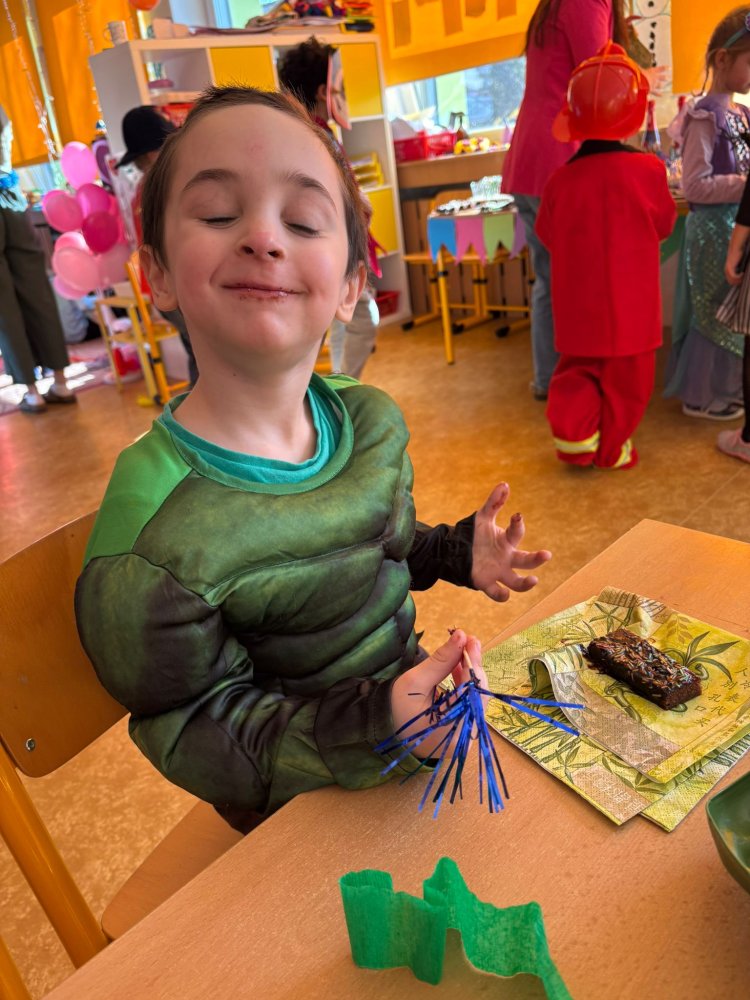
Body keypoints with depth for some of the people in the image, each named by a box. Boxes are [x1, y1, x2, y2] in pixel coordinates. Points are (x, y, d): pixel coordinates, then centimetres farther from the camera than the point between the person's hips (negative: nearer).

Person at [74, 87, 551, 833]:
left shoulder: (371, 421, -11)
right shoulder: (157, 535, -32)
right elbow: (194, 734, -22)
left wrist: (455, 552, -9)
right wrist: (367, 727, -34)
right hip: (300, 813, -5)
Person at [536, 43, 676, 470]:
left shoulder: (562, 179, -5)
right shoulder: (647, 169, -9)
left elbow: (549, 236, 8)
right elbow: (664, 225, 4)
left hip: (578, 303, 2)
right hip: (630, 303, -2)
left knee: (579, 367, 18)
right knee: (625, 376, 10)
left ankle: (574, 437, 9)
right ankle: (613, 449, 18)